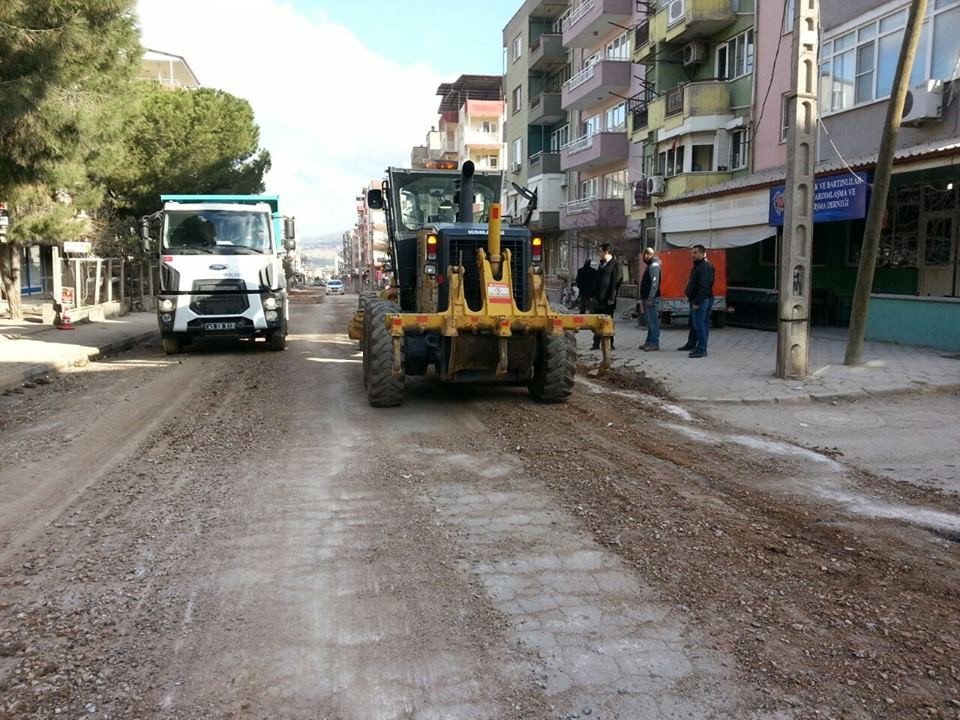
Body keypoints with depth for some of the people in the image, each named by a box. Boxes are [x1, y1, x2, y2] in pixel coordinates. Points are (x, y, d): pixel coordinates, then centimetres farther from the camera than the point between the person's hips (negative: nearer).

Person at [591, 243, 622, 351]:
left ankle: (610, 344, 9)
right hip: (598, 297, 7)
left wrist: (611, 298, -16)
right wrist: (594, 294, 13)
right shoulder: (602, 263, 16)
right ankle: (596, 343, 13)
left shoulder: (615, 264, -8)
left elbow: (615, 282, -13)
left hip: (607, 298, -7)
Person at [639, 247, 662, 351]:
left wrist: (650, 298, -23)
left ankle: (654, 343, -8)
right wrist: (643, 298, 20)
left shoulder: (654, 266, -11)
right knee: (649, 322, 14)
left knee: (653, 321, -9)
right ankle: (648, 342, 20)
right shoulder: (649, 266, 20)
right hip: (646, 298, 10)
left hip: (651, 299, -10)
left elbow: (655, 283, -20)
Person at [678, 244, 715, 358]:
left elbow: (704, 287, -24)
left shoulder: (705, 267, -17)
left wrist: (697, 302, -25)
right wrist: (692, 299, 19)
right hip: (695, 300, 11)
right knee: (694, 323, 20)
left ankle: (701, 349, -8)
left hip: (701, 300, -11)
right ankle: (691, 344, 33)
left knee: (699, 325, -10)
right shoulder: (698, 265, 17)